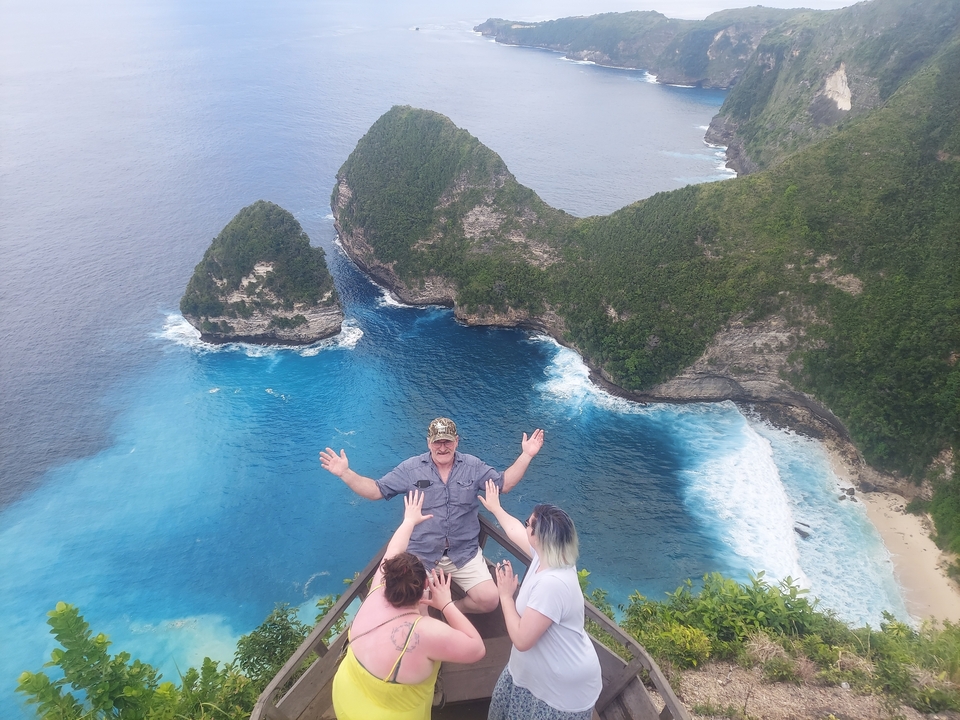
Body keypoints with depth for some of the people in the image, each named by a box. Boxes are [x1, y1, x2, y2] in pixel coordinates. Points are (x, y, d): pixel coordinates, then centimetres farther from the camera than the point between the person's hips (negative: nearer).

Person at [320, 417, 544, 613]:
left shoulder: (473, 466, 1)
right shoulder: (410, 469, -3)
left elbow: (504, 484, 6)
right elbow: (375, 490, -1)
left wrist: (526, 455, -4)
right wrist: (345, 473, -15)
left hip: (465, 553, 1)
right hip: (421, 555, -1)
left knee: (490, 600, -12)